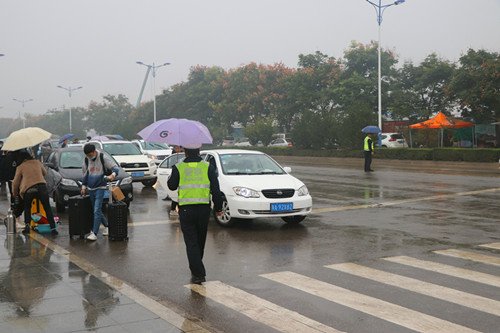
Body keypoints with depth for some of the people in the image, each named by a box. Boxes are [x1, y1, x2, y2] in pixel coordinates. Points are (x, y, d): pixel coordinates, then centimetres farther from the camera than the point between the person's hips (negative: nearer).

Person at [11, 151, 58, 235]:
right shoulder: (37, 162, 17)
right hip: (42, 186, 1)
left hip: (29, 189, -1)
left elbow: (15, 182, 14)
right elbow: (45, 172, 32)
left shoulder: (20, 167, 11)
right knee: (47, 208, 7)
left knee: (27, 207, 23)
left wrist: (14, 192, 29)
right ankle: (53, 228, 0)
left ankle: (27, 225, 10)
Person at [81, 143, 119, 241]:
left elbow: (115, 167, -7)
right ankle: (106, 226, 31)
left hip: (100, 188, -5)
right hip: (90, 189, 5)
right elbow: (85, 173, 17)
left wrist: (113, 174, -28)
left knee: (97, 210, -12)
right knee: (96, 210, 12)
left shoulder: (103, 158, -8)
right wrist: (84, 186, 15)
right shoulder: (86, 160, 5)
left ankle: (94, 233, -13)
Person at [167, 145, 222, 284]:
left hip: (185, 210, -2)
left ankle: (198, 273, -6)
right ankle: (197, 269, 34)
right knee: (200, 240, 18)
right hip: (203, 209, 2)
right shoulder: (208, 167, 2)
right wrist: (218, 208, 7)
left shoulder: (178, 168, 0)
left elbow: (172, 186, 12)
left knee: (191, 242, 2)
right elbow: (216, 190, -1)